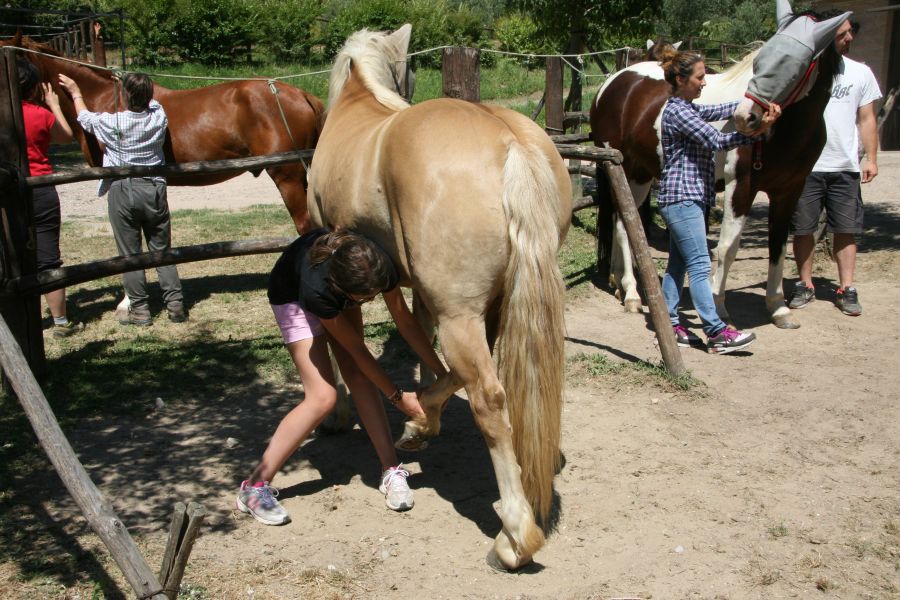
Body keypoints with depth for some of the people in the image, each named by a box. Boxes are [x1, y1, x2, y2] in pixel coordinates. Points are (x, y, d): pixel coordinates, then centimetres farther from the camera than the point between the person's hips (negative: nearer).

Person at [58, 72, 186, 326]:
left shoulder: (112, 123, -11)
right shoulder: (158, 117, -3)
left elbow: (85, 117, 11)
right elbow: (151, 102, 22)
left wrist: (75, 92, 28)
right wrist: (139, 87, 39)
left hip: (123, 192, -3)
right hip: (155, 190, 3)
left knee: (130, 254, 5)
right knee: (162, 251, 11)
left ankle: (140, 310, 8)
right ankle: (175, 305, 8)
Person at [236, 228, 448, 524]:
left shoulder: (377, 266, -35)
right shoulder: (317, 287, -44)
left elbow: (405, 321, -19)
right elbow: (357, 348, -29)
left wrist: (443, 374, -18)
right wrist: (398, 397, -21)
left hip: (339, 293, 5)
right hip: (293, 296, -5)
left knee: (358, 377, -10)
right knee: (323, 397, -15)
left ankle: (392, 471, -1)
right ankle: (255, 486, -8)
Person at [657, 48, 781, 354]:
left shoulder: (687, 108, 17)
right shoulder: (678, 111, -14)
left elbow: (720, 111, 14)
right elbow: (715, 140, -18)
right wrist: (757, 131, -18)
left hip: (685, 199, 11)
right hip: (682, 199, -11)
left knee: (678, 263, 11)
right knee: (699, 265, -11)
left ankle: (670, 325, 16)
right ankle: (717, 333, -10)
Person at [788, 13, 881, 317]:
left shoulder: (861, 72, 6)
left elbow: (867, 119, 9)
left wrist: (871, 159, 2)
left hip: (846, 167, 2)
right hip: (806, 166, -2)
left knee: (846, 230, 4)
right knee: (803, 229, 6)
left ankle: (846, 289, 11)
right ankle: (805, 286, 19)